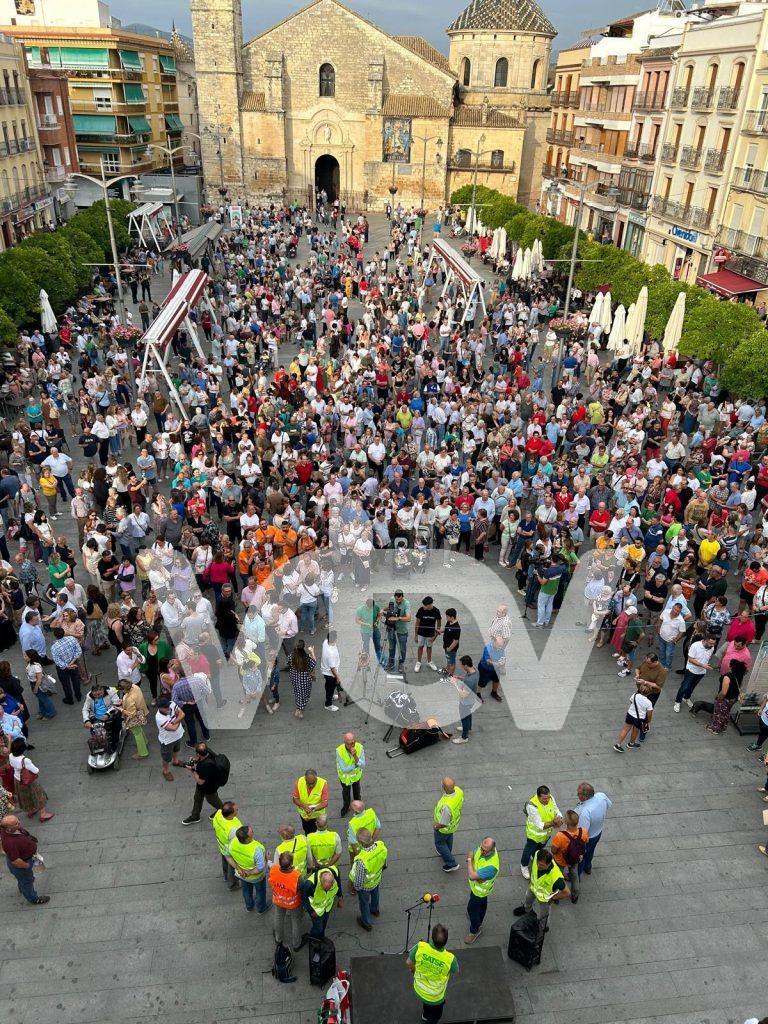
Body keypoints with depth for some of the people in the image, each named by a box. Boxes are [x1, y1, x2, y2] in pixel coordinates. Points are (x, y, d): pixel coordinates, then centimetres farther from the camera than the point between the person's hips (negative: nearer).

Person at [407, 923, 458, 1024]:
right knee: (435, 1015, 32)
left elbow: (409, 962, -13)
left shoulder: (420, 947, -36)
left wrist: (413, 968, 10)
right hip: (435, 997, -3)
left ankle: (425, 1015, 67)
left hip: (419, 988, 3)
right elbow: (455, 971, -13)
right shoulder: (450, 959, -40)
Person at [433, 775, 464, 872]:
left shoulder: (446, 806, -49)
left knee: (439, 842, 23)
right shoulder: (458, 790, -28)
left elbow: (443, 824, -31)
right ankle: (447, 853, 60)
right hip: (454, 821, 6)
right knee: (449, 837, 34)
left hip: (444, 827, -6)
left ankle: (451, 863, 37)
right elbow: (460, 804, -4)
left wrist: (435, 826, -10)